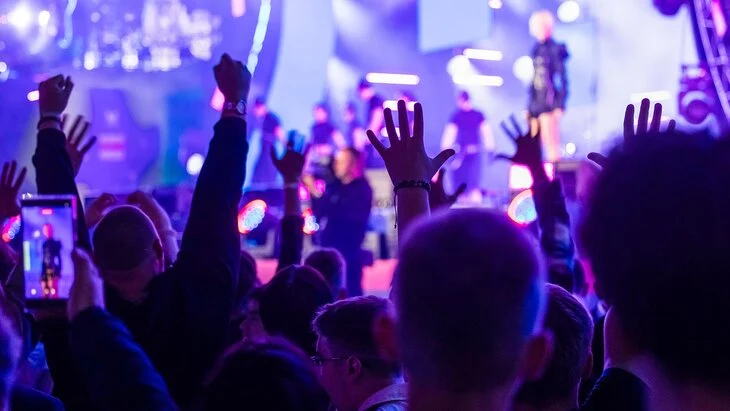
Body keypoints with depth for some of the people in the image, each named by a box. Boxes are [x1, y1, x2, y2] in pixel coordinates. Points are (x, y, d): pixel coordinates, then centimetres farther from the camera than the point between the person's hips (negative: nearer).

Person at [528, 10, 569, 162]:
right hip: (536, 101, 7)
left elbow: (563, 78, -8)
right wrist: (529, 106, 17)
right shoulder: (537, 49, 14)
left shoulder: (555, 49, -6)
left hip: (549, 100, -7)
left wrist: (560, 104, -16)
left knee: (552, 144, -9)